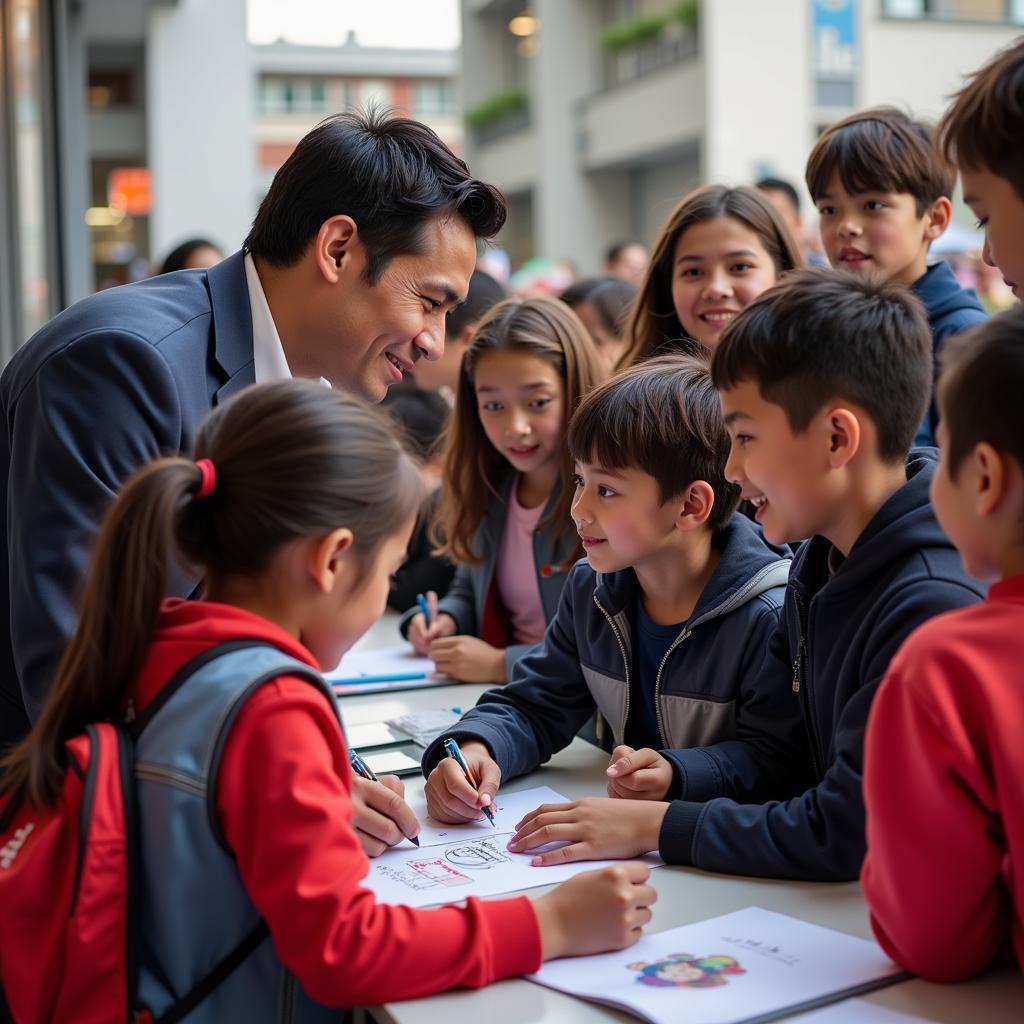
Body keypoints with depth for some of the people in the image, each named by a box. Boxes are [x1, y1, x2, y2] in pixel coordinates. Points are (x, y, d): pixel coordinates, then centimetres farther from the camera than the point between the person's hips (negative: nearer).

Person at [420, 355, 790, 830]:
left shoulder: (768, 617, -18)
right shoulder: (591, 587, 3)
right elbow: (532, 706, 10)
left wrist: (679, 774, -27)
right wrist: (477, 748, -11)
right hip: (625, 828, 4)